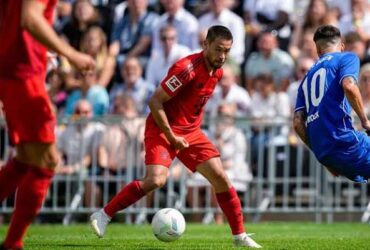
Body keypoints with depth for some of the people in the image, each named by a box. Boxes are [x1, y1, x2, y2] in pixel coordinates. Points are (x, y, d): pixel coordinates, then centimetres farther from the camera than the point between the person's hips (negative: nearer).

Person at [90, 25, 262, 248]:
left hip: (190, 131, 7)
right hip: (163, 129, -7)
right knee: (157, 179, -25)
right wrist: (171, 136, -19)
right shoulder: (188, 68, -22)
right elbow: (155, 101, -21)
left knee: (220, 177, -2)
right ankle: (103, 216, -12)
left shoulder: (217, 72, 4)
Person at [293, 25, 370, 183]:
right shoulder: (347, 58, 8)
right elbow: (349, 86, -15)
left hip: (322, 152, 7)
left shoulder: (308, 77, 25)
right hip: (342, 139, -7)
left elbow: (297, 123, 17)